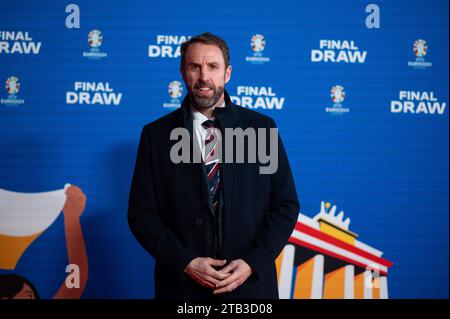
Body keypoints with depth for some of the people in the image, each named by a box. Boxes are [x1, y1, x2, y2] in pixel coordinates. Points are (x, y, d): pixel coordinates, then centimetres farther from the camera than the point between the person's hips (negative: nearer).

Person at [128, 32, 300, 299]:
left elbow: (286, 205, 0)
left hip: (251, 282, 1)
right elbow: (142, 214, -2)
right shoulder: (156, 134, -2)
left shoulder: (262, 127, -1)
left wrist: (252, 262, -11)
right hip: (182, 284, 0)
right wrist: (185, 263, -13)